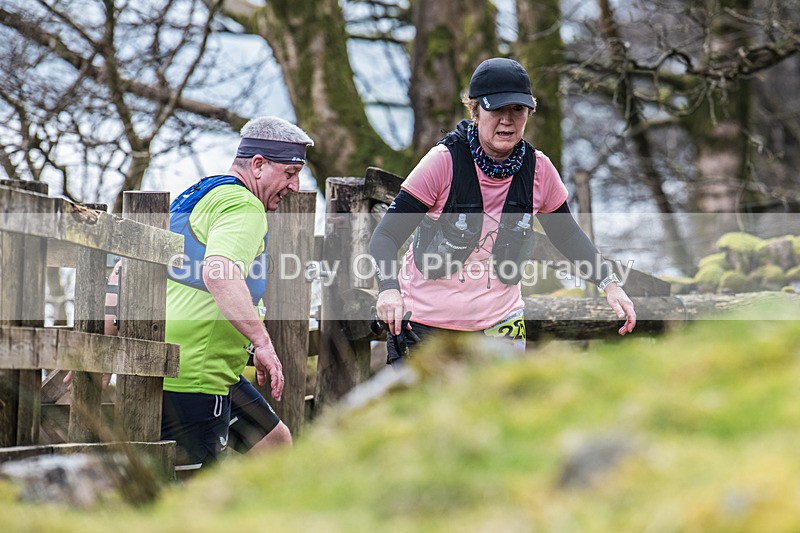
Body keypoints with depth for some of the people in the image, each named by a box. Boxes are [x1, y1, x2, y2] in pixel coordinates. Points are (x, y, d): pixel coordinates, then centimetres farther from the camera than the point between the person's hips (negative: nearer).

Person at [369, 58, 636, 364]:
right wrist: (389, 290, -36)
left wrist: (608, 282, -2)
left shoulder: (538, 170, -6)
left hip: (499, 322, 2)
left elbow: (566, 234, 11)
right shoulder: (445, 161, -17)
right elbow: (385, 236, -17)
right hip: (426, 324, -2)